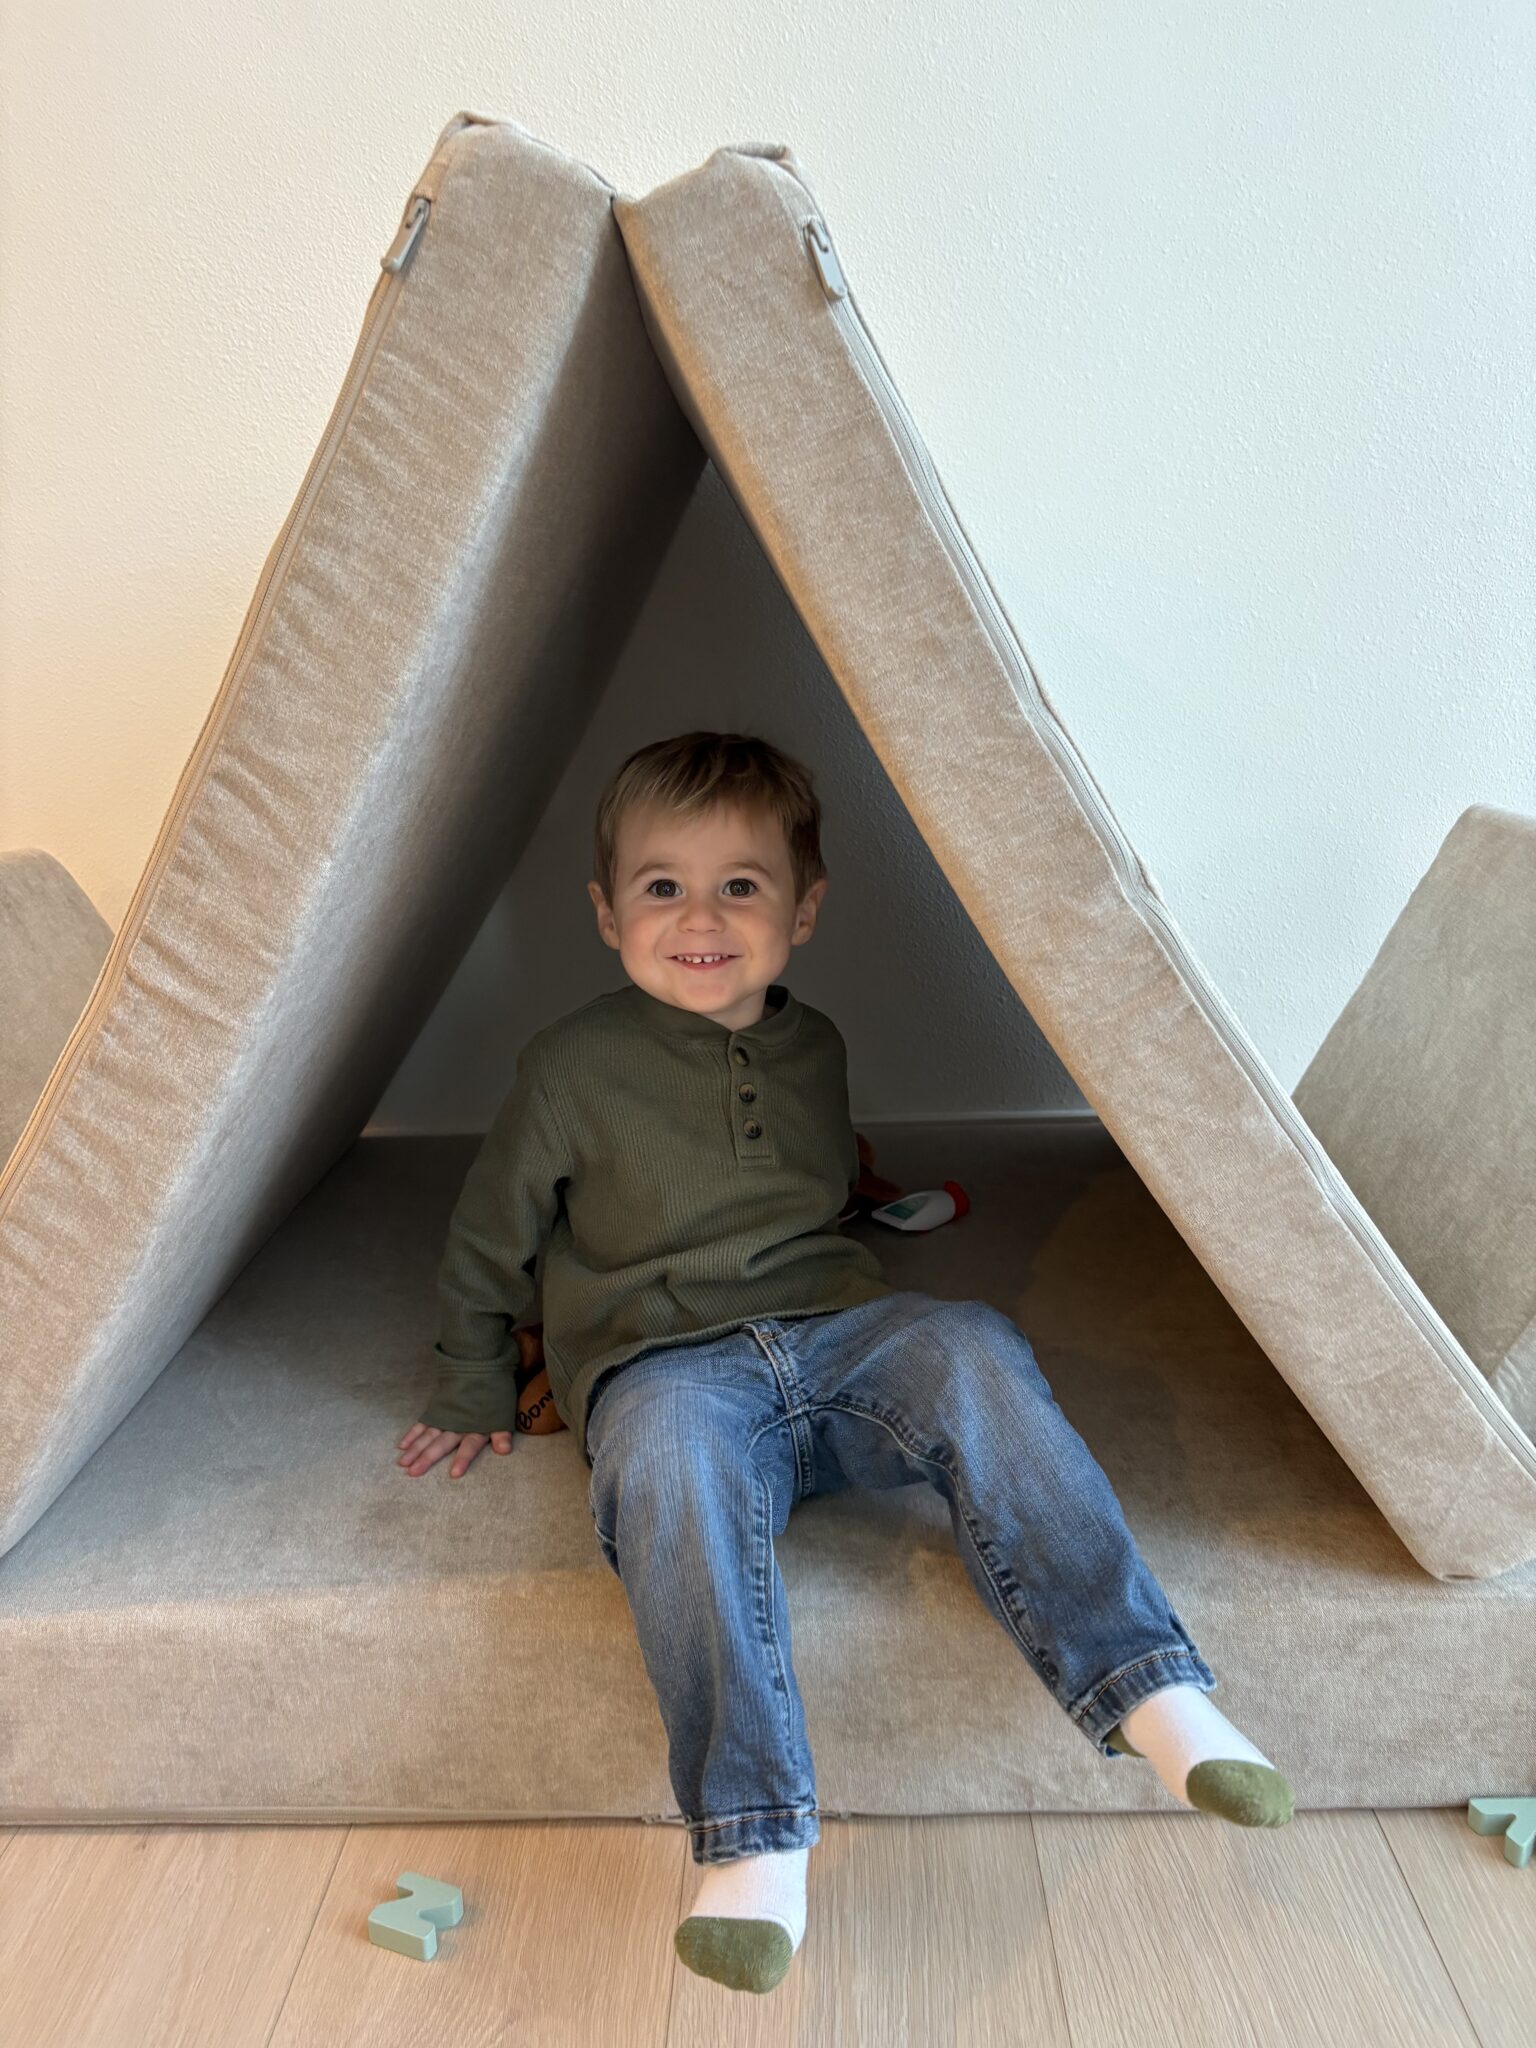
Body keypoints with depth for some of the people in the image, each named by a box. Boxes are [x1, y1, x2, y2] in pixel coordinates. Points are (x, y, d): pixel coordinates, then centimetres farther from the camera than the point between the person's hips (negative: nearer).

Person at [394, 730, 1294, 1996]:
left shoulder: (815, 1048, 14)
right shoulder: (576, 1065, 0)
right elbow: (489, 1240, 12)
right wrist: (476, 1394, 17)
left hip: (834, 1329, 4)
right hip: (663, 1361, -3)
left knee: (974, 1352, -26)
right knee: (671, 1447, -38)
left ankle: (1152, 1693, -27)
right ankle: (757, 1842, -37)